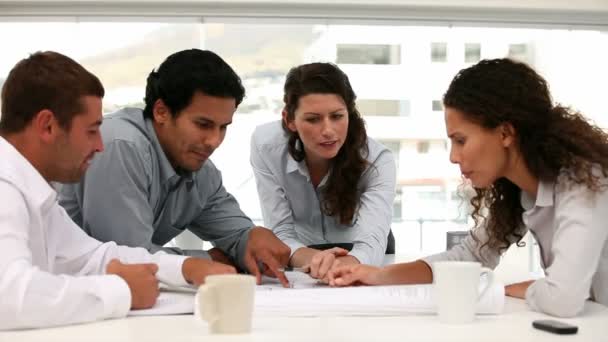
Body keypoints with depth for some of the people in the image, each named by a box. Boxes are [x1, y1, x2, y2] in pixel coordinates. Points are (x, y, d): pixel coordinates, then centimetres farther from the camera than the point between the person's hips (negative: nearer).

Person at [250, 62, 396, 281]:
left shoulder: (377, 160, -19)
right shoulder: (266, 146, -17)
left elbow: (372, 240, -32)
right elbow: (281, 234, -18)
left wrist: (346, 263, -53)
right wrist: (314, 260, -39)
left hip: (358, 274, 0)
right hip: (297, 269, 1)